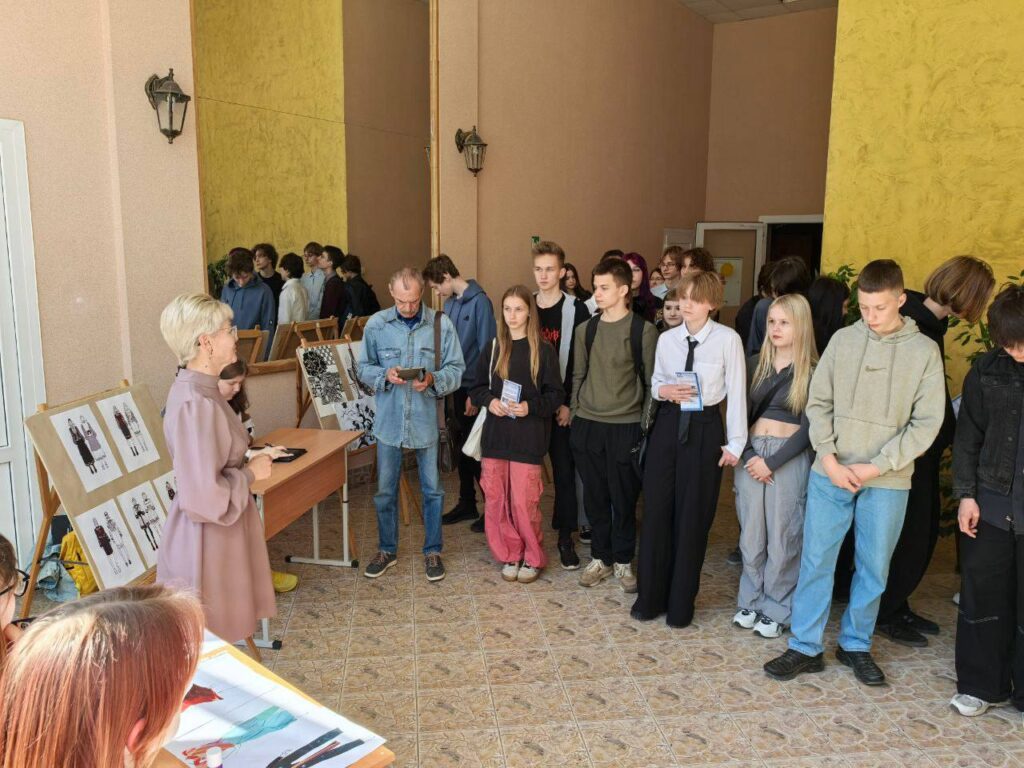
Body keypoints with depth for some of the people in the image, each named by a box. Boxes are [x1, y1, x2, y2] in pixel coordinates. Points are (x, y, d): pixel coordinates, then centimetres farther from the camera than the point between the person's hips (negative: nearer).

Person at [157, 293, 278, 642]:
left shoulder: (197, 388, 3)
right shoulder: (196, 404, -28)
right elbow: (204, 497, -30)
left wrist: (248, 461, 6)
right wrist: (251, 473, -16)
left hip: (219, 532, 9)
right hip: (207, 539, -9)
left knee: (212, 636, 22)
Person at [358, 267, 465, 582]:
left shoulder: (441, 324, -8)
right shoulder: (376, 324, -4)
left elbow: (456, 370, -5)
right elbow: (364, 368, 3)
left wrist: (433, 379, -24)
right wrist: (384, 375, -18)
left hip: (426, 419, -1)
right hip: (389, 419, 1)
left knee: (432, 488, 11)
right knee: (385, 489, 13)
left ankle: (432, 550, 29)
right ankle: (387, 549, 32)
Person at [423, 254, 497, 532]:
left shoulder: (479, 301, -14)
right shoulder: (450, 303, 9)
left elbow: (487, 348, -16)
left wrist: (478, 393, -18)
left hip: (474, 386, -7)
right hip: (457, 385, 7)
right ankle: (467, 503, 26)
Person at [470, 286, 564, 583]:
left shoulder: (543, 350, -3)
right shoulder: (493, 347, 8)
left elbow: (556, 394, -3)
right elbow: (477, 387, 13)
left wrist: (530, 407, -18)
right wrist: (489, 401, -8)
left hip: (528, 436, -4)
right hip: (495, 433, 4)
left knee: (524, 501, -3)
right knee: (495, 499, 6)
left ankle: (533, 558, 18)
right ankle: (510, 555, 23)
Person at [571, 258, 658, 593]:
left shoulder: (643, 331, -5)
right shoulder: (586, 329, 7)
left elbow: (651, 382, -2)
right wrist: (574, 415, 9)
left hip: (626, 426, -3)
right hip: (588, 425, 4)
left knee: (624, 497, 5)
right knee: (594, 496, 10)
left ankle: (623, 561, 22)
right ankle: (600, 558, 26)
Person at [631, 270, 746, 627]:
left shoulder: (727, 340, -9)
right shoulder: (666, 339, 4)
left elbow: (736, 393, -7)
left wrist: (734, 443, -7)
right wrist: (664, 391, -9)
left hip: (705, 429, -4)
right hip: (668, 425, 4)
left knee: (693, 517, 6)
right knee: (656, 511, 7)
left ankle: (681, 603, 24)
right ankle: (650, 596, 24)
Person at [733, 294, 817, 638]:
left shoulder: (812, 373, -4)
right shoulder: (755, 364, 8)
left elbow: (807, 428, -8)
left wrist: (772, 462, -13)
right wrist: (747, 455, -8)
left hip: (789, 458, -4)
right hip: (751, 454, 4)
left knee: (782, 537, 3)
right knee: (751, 534, 10)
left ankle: (777, 609, 17)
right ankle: (751, 601, 24)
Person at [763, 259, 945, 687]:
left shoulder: (924, 351, -2)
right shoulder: (843, 339, 1)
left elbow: (926, 423, -4)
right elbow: (818, 402, 4)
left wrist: (877, 466, -11)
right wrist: (829, 457, -8)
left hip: (887, 481, -1)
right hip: (830, 473, 1)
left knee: (874, 568, 10)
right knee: (815, 561, 5)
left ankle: (855, 645, 29)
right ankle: (805, 647, 17)